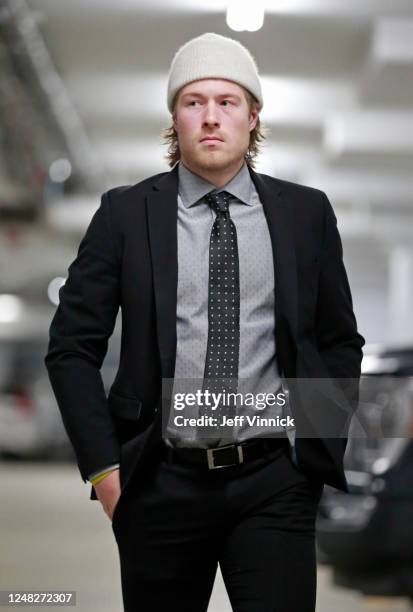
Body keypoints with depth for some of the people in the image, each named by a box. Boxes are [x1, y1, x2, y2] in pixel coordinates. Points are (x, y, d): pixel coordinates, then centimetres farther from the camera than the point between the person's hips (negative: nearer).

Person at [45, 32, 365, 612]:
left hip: (274, 482, 0)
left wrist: (322, 448, 5)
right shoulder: (125, 214, 2)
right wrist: (103, 468, -2)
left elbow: (340, 342, 14)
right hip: (161, 485, 0)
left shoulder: (307, 212, 6)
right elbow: (72, 346, 3)